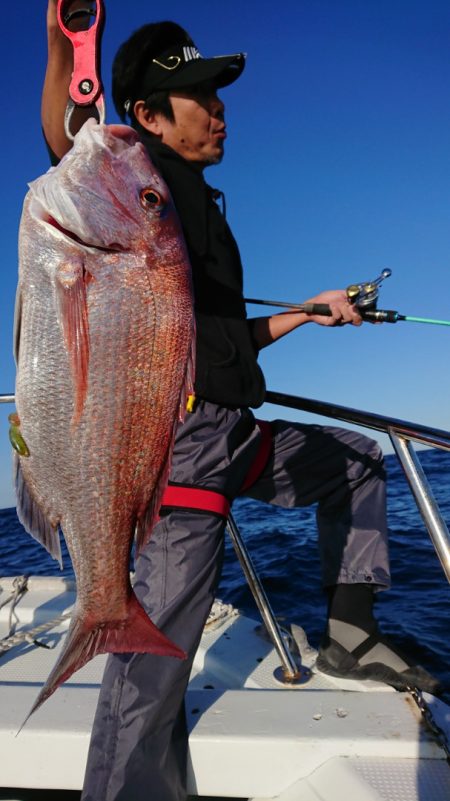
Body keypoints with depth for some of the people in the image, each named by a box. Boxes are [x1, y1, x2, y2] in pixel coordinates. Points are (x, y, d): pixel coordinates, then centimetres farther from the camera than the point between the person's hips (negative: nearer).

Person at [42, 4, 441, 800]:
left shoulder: (199, 204, 24)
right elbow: (66, 140, -25)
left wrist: (310, 312, 29)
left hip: (232, 431, 9)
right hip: (178, 429, -9)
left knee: (358, 461, 20)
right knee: (159, 645, -9)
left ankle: (348, 633, 21)